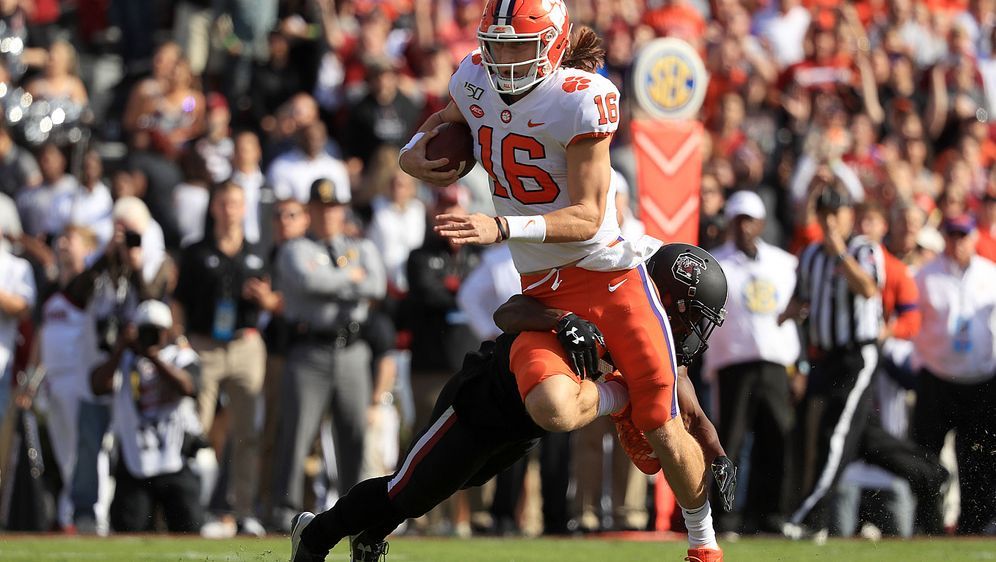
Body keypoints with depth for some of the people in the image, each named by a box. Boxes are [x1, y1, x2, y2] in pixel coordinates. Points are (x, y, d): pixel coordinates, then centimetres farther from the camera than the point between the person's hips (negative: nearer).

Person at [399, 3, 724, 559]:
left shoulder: (582, 100, -17)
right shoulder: (476, 79, 1)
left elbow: (587, 218, -18)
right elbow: (446, 119, 27)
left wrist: (501, 227, -30)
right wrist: (414, 152, 4)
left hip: (607, 270, -4)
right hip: (542, 288, 4)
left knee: (663, 433, 2)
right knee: (552, 410, -26)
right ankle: (617, 398, 10)